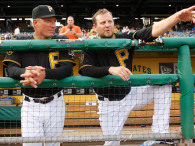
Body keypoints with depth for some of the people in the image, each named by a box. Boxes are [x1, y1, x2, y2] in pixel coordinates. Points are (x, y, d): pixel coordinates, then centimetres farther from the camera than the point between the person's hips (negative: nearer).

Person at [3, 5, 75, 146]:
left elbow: (67, 69, -11)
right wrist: (25, 73, -31)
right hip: (30, 105, 0)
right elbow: (11, 69, -6)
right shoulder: (21, 42, 2)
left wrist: (45, 73, -30)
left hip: (55, 104, 1)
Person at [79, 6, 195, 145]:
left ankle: (160, 134, -15)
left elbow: (151, 31, -18)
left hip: (130, 93, 3)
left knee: (163, 85, -13)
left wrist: (177, 17, -34)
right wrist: (111, 69, -45)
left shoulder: (126, 38, -4)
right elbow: (85, 70, -28)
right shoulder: (90, 49, -9)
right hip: (110, 104, -2)